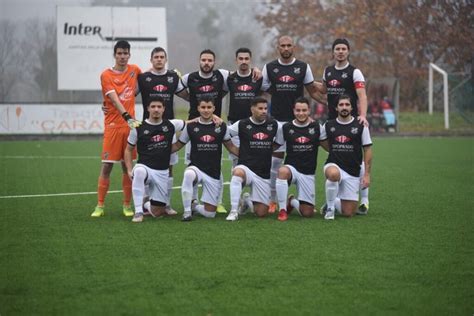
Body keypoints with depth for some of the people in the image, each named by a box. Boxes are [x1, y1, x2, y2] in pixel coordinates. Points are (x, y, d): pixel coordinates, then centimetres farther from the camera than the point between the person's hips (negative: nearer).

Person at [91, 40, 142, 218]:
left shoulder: (134, 70, 8)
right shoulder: (106, 75, -6)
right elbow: (115, 100, -17)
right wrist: (128, 118, -28)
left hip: (130, 125, 4)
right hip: (112, 125, -3)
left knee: (127, 166, 6)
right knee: (107, 166, -4)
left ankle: (127, 206, 12)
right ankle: (100, 206, 1)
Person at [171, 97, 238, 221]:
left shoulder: (221, 127, 3)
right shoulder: (191, 126, 0)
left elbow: (230, 147, 11)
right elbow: (177, 145, 8)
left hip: (214, 173, 2)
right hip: (196, 167, -2)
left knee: (210, 213, -2)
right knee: (188, 175, -41)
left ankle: (195, 206, 33)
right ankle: (187, 211, -23)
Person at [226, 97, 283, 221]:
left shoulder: (273, 125, 5)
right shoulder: (242, 124, -3)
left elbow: (278, 142, 20)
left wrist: (265, 150, 11)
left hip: (264, 174, 3)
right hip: (246, 167, -3)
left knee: (261, 212, -2)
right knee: (238, 172, -42)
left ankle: (247, 202, 33)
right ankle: (234, 211, -28)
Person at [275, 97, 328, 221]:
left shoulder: (317, 127, 2)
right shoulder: (286, 128, 0)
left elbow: (329, 147, 12)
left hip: (308, 173, 2)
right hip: (291, 168, -2)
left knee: (308, 213, -3)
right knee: (283, 171, -41)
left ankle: (292, 202, 33)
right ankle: (282, 210, -25)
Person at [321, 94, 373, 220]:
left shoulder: (360, 126, 0)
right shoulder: (328, 125, 5)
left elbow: (367, 150, 2)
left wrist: (367, 174, -3)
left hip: (353, 172, 1)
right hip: (334, 166, -1)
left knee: (348, 212, -2)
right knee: (333, 174, -41)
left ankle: (334, 202, 32)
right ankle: (330, 207, -17)